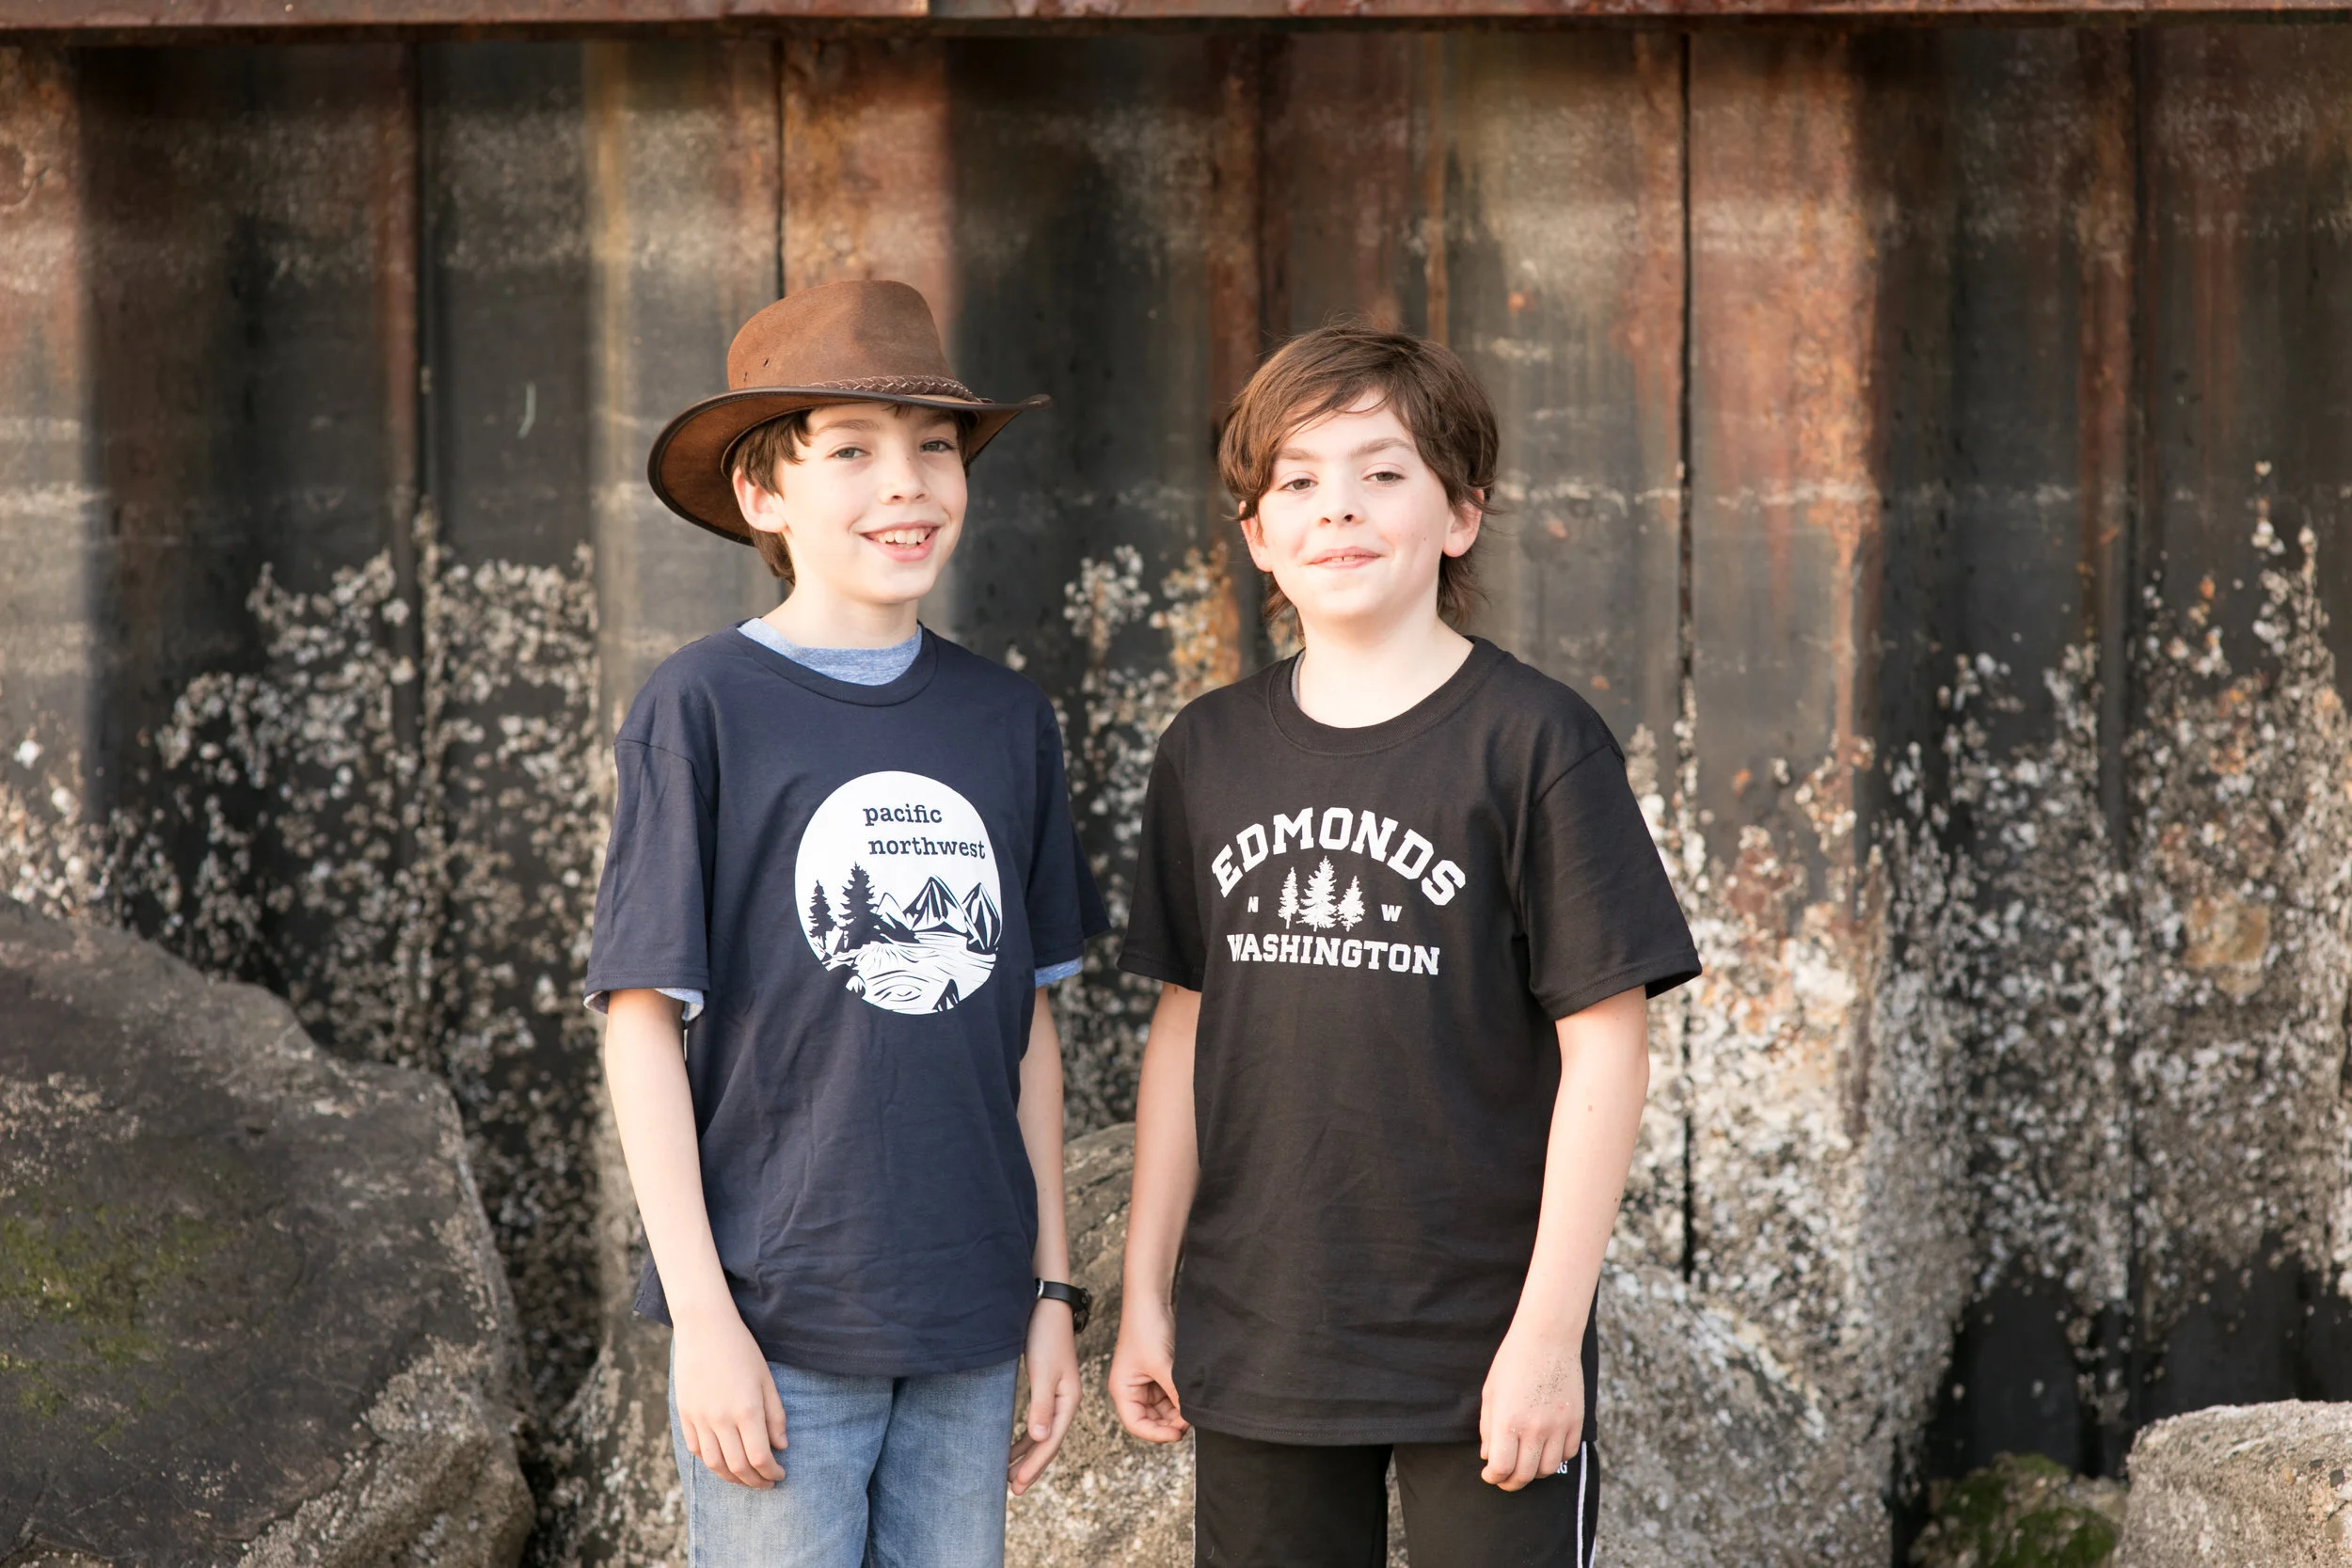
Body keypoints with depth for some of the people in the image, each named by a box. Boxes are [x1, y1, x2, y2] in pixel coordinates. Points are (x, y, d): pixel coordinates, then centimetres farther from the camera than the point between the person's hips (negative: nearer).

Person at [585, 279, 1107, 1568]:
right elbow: (643, 1021, -6)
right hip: (777, 1328, -4)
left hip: (966, 1328, 5)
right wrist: (705, 1317, -10)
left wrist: (1053, 1290, 12)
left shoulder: (1006, 721, 9)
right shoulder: (700, 710, -5)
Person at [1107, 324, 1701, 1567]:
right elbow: (1187, 1024, 12)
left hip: (1485, 1356, -4)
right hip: (1254, 1353, 4)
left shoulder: (1533, 742, -8)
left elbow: (1605, 1045, -9)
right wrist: (1144, 1293, 10)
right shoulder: (1211, 752, 6)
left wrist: (1548, 1331, -12)